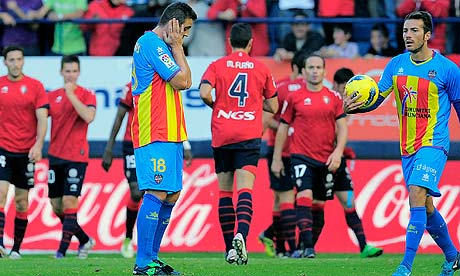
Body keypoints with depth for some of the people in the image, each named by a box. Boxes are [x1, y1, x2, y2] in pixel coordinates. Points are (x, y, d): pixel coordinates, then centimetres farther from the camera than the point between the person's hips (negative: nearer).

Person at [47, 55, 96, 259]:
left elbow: (89, 117, -19)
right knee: (56, 205, 6)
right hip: (55, 156, 5)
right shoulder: (53, 96, 11)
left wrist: (71, 95, -20)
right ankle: (84, 240, 22)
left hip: (76, 157, -5)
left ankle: (63, 249, -9)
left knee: (69, 202, -12)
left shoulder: (86, 95, -2)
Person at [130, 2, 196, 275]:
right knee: (157, 194, -14)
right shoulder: (152, 43, -12)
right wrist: (177, 46, -8)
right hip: (156, 134, -11)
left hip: (169, 134, 11)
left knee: (171, 196, 10)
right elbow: (182, 80, -14)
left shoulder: (156, 45, 21)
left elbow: (185, 81, 22)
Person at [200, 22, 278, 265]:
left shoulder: (217, 66, 5)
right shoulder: (261, 68, 7)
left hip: (221, 136, 1)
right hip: (249, 135, -1)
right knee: (245, 189, -11)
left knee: (224, 191, 10)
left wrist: (215, 106, 9)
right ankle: (241, 236, -35)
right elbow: (273, 107, 13)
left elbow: (204, 93, -12)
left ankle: (230, 248, 10)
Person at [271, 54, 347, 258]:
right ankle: (307, 246, -24)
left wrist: (338, 152, -10)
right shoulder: (294, 98, 2)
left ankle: (302, 245, 19)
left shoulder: (334, 98, 6)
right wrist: (276, 159, 6)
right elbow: (283, 128, 7)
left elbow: (342, 128, 5)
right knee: (304, 197, -19)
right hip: (302, 157, -3)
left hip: (326, 160, 3)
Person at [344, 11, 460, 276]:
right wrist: (354, 106, -12)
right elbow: (376, 98, 9)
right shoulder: (396, 65, 5)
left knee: (417, 195, -22)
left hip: (433, 144, -6)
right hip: (408, 147, 6)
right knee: (425, 207, 13)